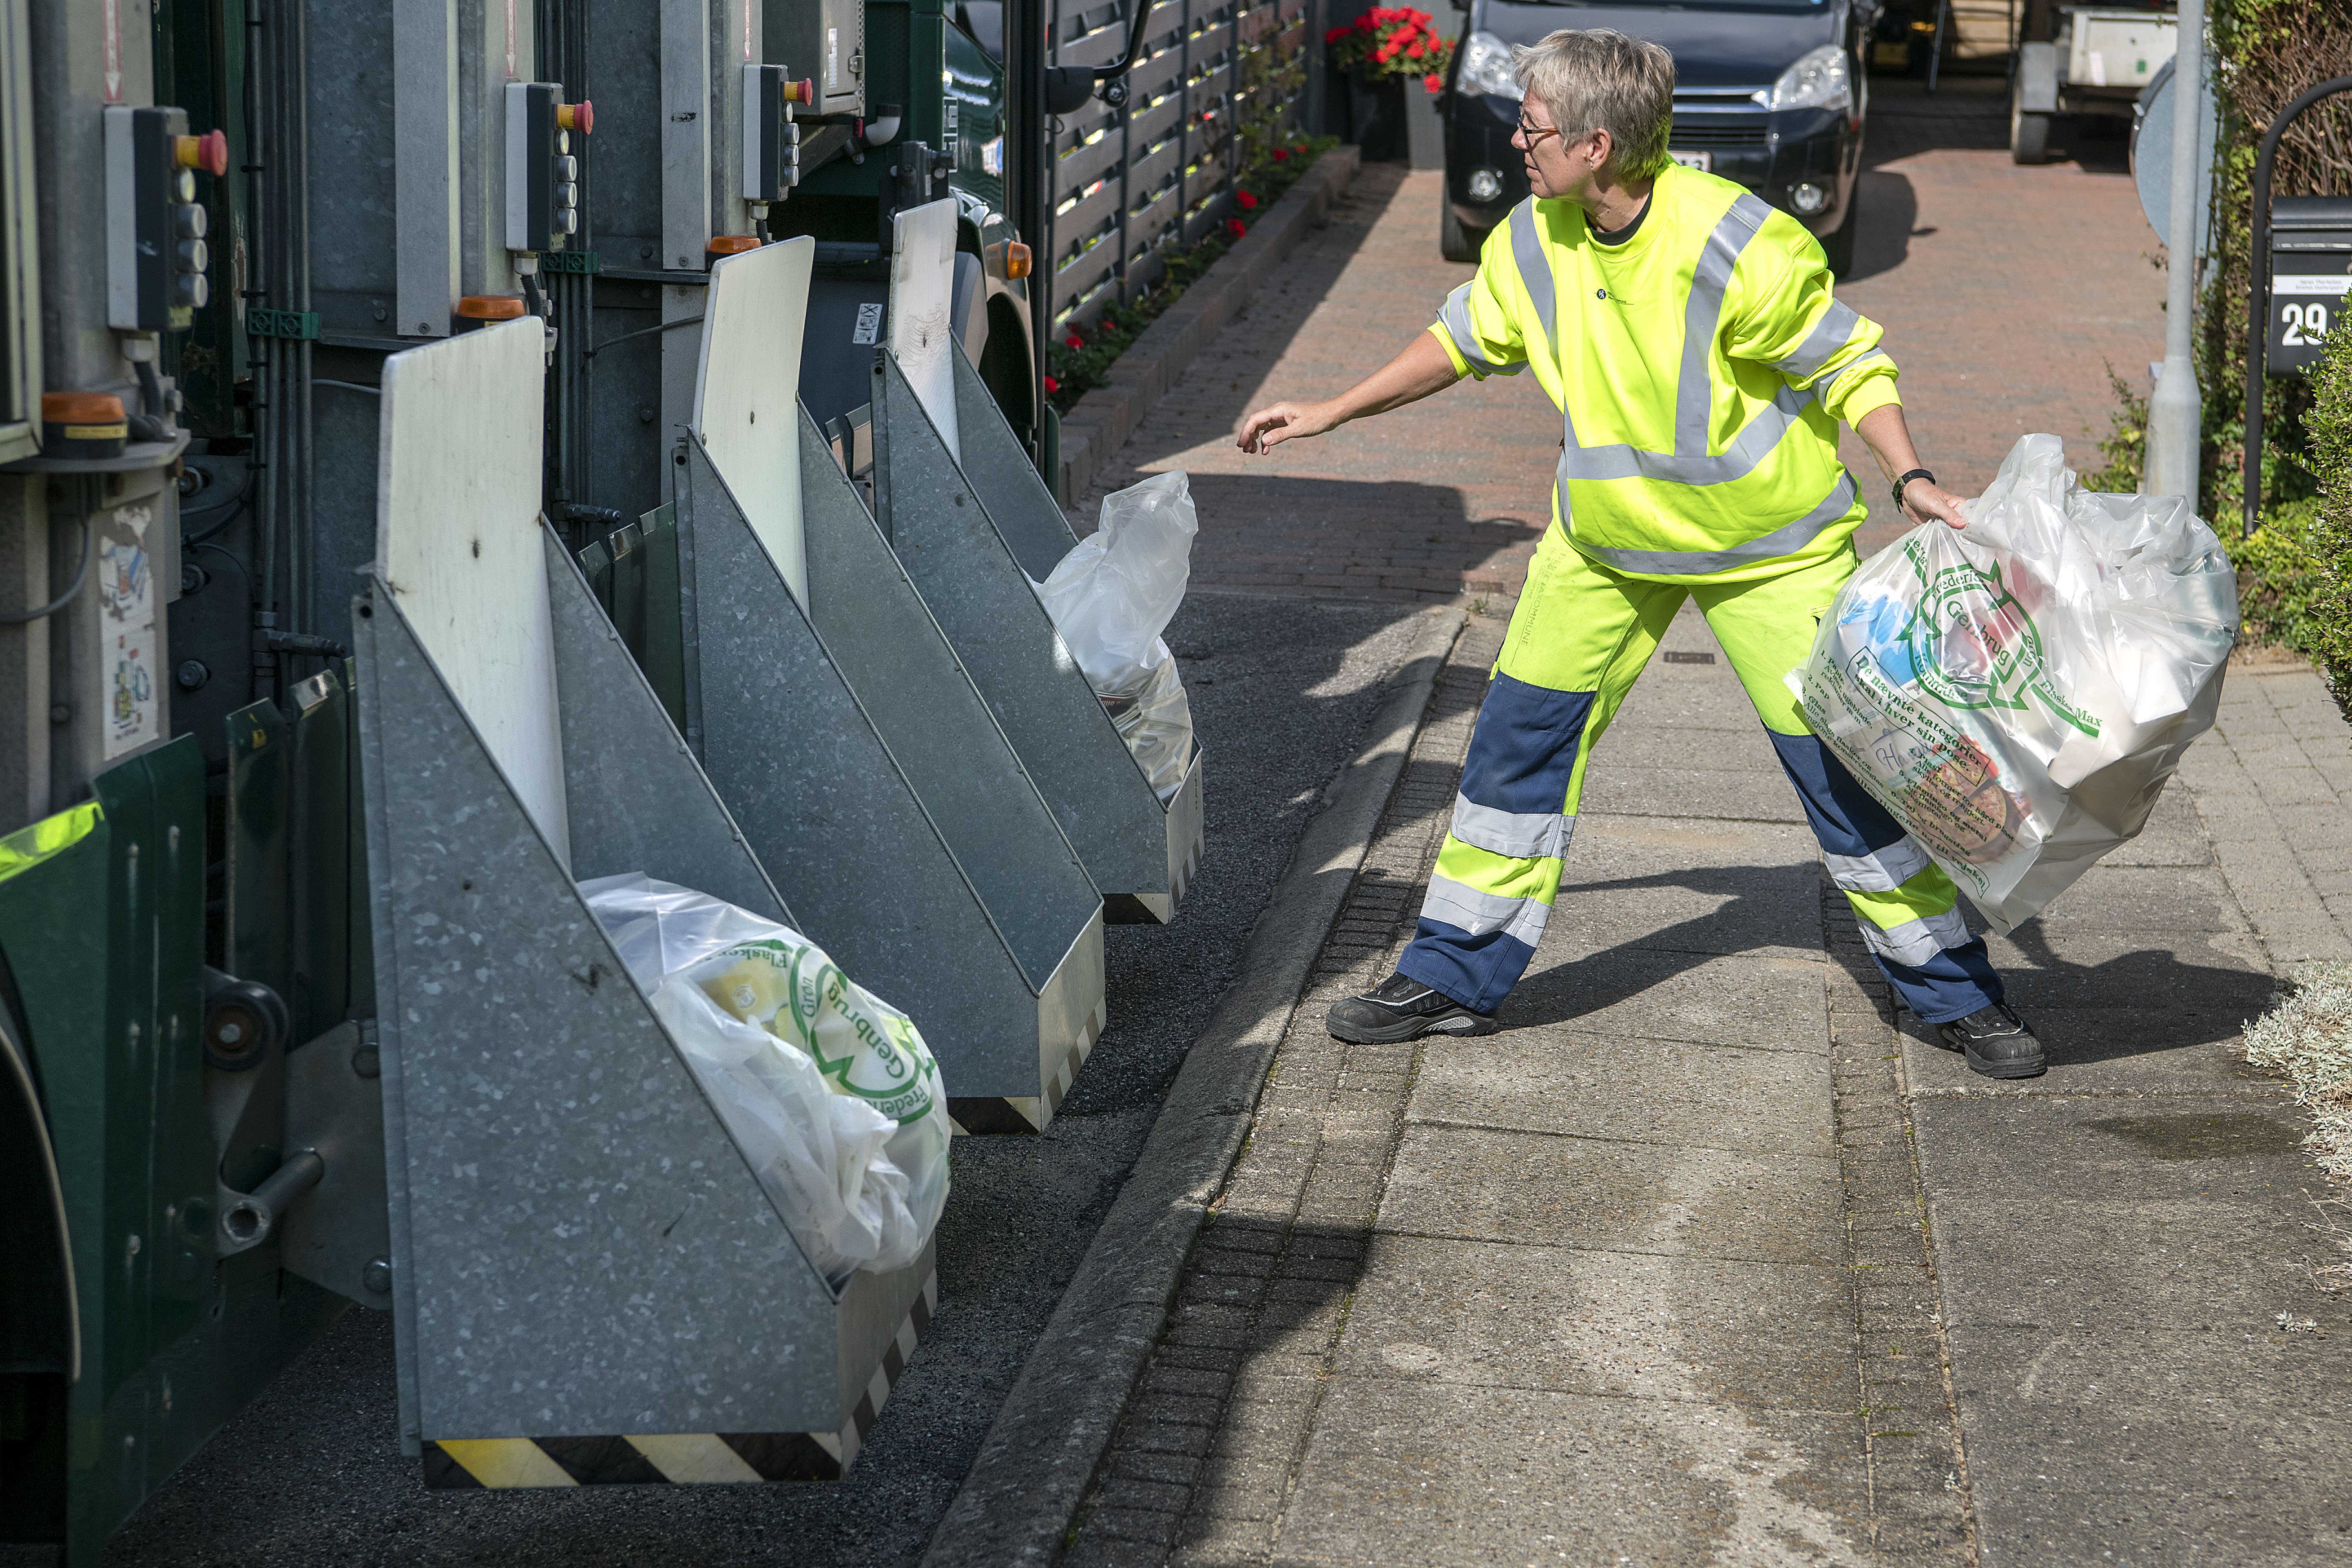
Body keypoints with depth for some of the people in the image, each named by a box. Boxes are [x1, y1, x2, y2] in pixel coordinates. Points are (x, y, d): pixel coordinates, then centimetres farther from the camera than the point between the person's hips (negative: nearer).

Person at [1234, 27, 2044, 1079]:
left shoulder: (1739, 248, -27)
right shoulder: (1535, 242, -8)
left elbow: (1848, 364, -17)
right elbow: (1466, 342, 10)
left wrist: (1909, 479, -31)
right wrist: (1328, 416, 13)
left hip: (1768, 547, -5)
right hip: (1604, 541, 5)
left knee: (1840, 756, -4)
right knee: (1521, 734, 4)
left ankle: (1952, 994, 11)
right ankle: (1453, 979, 16)